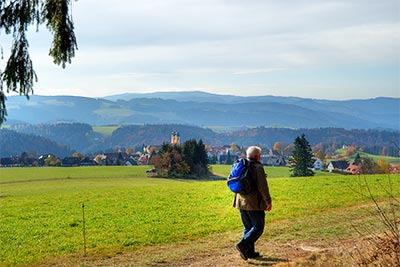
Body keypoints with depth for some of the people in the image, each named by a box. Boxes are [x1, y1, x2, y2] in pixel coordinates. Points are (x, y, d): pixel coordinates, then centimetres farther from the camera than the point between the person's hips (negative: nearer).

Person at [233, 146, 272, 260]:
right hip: (254, 203, -8)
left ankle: (250, 252, 16)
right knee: (258, 227, -1)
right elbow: (263, 187, -17)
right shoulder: (258, 168, -11)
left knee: (248, 227, 15)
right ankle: (243, 244, -15)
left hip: (241, 203, 8)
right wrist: (268, 201, -9)